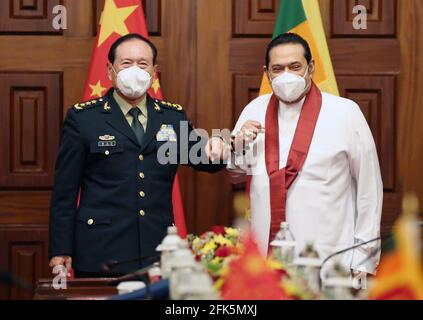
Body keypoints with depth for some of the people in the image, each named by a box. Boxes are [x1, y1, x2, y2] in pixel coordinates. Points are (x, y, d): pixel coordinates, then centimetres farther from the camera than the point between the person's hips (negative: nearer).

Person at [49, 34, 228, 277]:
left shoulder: (174, 117, 12)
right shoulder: (82, 118, 2)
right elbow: (65, 190, 1)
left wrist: (215, 150, -13)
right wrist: (60, 250, -4)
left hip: (158, 253, 3)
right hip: (101, 254, -3)